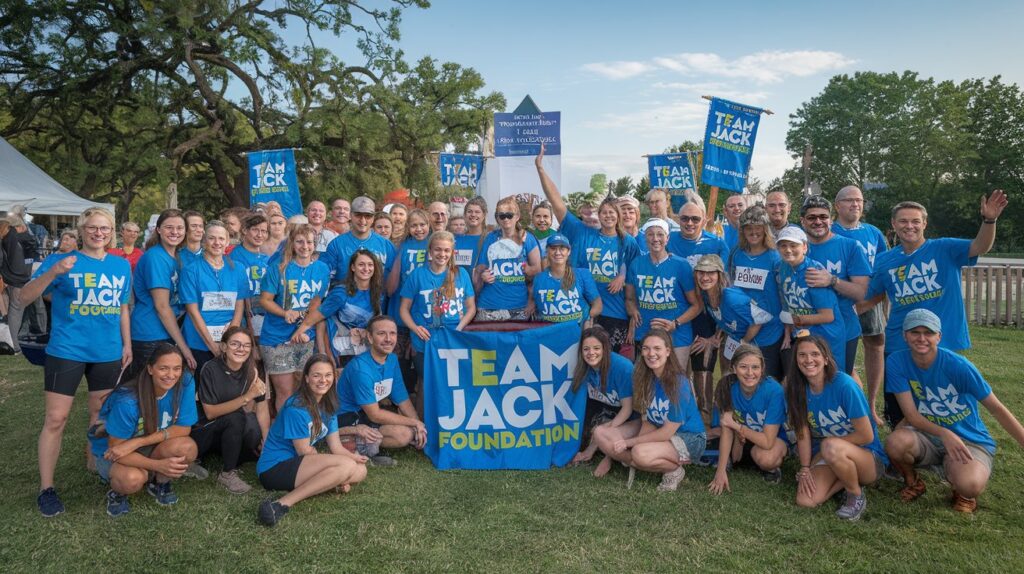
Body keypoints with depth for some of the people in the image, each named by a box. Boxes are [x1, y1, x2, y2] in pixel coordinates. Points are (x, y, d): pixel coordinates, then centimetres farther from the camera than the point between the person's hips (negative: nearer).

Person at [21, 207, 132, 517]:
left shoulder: (121, 266, 7)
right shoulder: (61, 260, -5)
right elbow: (25, 296, -13)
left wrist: (127, 343, 14)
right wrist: (53, 272, -28)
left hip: (107, 352, 4)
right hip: (66, 351, -3)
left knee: (101, 413, 17)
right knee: (55, 419, -2)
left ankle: (94, 462, 37)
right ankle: (46, 488, 8)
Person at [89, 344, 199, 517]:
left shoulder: (185, 383, -22)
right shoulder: (127, 401, -31)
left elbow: (183, 428, -16)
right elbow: (115, 448, -23)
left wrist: (136, 442, -27)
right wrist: (158, 465, -34)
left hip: (149, 449, 4)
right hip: (112, 454, -4)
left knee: (187, 447, -28)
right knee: (133, 478, -36)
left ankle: (159, 483, 4)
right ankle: (117, 493, 2)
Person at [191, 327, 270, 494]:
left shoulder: (252, 371, -4)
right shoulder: (211, 369, -17)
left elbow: (262, 408, -9)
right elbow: (210, 412, -20)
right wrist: (246, 397, -30)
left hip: (236, 434, 4)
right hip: (204, 433, -4)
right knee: (236, 418, -32)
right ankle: (227, 473, -15)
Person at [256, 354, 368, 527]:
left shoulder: (328, 406, 7)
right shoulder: (296, 408, -18)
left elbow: (336, 447, 5)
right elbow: (305, 452, -16)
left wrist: (353, 458, -16)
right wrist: (351, 459, -8)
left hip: (297, 465, 8)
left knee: (360, 471, -5)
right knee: (347, 465, -28)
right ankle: (283, 504, -33)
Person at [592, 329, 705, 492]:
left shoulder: (678, 383, -23)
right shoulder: (645, 379, -4)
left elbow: (668, 432, -21)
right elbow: (648, 422, -3)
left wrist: (629, 442, -17)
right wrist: (634, 443, -21)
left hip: (689, 439, -6)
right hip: (657, 432, 6)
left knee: (640, 454, -36)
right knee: (600, 433, -7)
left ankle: (673, 469, -7)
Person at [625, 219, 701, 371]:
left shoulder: (681, 265, -7)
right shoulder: (636, 264, 1)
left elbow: (696, 305, -3)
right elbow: (630, 298, 13)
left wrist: (675, 324, -16)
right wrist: (634, 311, -8)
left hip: (677, 338, -3)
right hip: (644, 336, 3)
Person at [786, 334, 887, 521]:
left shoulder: (844, 385, -22)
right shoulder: (797, 388, -6)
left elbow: (866, 436, -18)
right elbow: (803, 432, -3)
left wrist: (829, 444, -10)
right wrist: (805, 468, -12)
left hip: (869, 458, -4)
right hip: (827, 457, 4)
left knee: (831, 447, -38)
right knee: (805, 500, -20)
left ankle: (857, 495, -8)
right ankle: (846, 478, 8)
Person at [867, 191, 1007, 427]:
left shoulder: (944, 249, -3)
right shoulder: (884, 261, 3)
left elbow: (980, 247, -19)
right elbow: (869, 297, 12)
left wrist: (989, 220, -35)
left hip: (943, 343, -2)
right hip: (899, 346, 2)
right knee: (898, 414, 12)